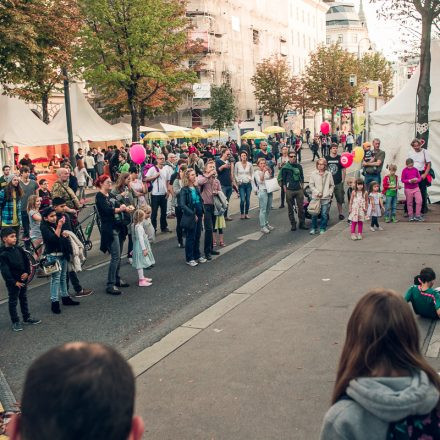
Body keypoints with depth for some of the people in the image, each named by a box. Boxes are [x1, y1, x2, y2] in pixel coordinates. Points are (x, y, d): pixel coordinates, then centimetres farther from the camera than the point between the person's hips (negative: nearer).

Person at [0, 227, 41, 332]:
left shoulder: (19, 249, 1)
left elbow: (26, 261, 8)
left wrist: (27, 272, -6)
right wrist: (14, 282, -21)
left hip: (22, 279, 7)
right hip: (12, 282, -6)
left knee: (23, 298, 19)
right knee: (13, 301, 6)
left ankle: (27, 317, 33)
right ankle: (15, 322, 15)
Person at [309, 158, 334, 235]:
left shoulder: (328, 174, 2)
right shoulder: (314, 174, 0)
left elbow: (332, 185, 10)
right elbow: (311, 184, 1)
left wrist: (330, 194, 0)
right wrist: (317, 192, -8)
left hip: (326, 198, 0)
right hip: (315, 197, 0)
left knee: (324, 214, 3)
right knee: (314, 214, 2)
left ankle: (322, 228, 17)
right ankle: (314, 228, 17)